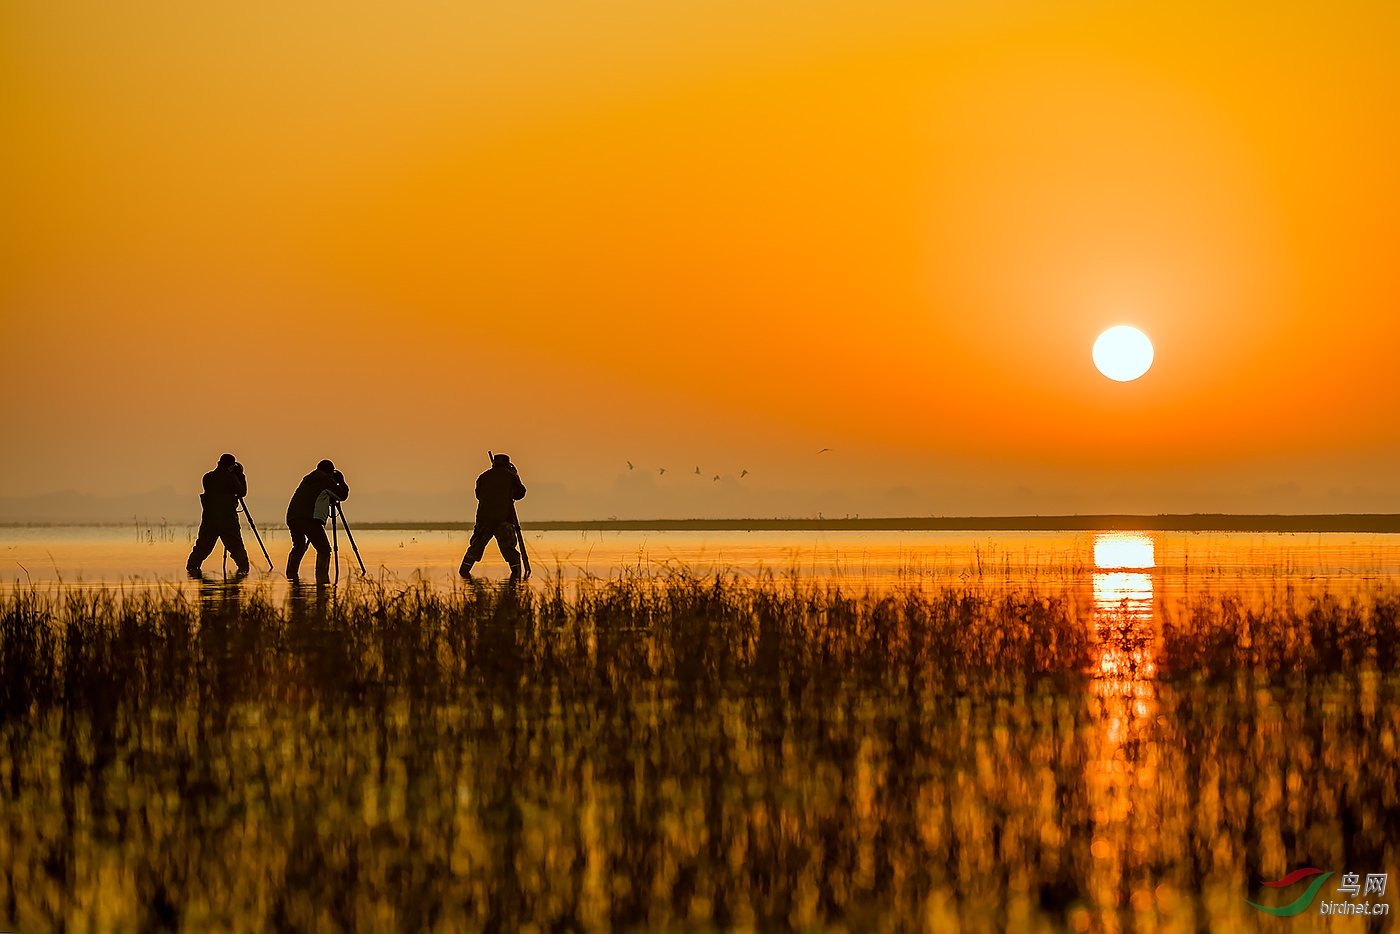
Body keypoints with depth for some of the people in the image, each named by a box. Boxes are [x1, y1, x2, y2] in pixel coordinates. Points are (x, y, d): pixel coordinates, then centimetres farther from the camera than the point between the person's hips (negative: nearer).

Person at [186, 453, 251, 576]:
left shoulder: (207, 477, 8)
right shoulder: (230, 478, -8)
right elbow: (242, 492, -2)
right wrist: (240, 476, 7)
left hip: (209, 517, 4)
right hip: (227, 518, -4)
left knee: (203, 545, 12)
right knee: (236, 546, -2)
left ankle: (192, 567, 9)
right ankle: (243, 567, -14)